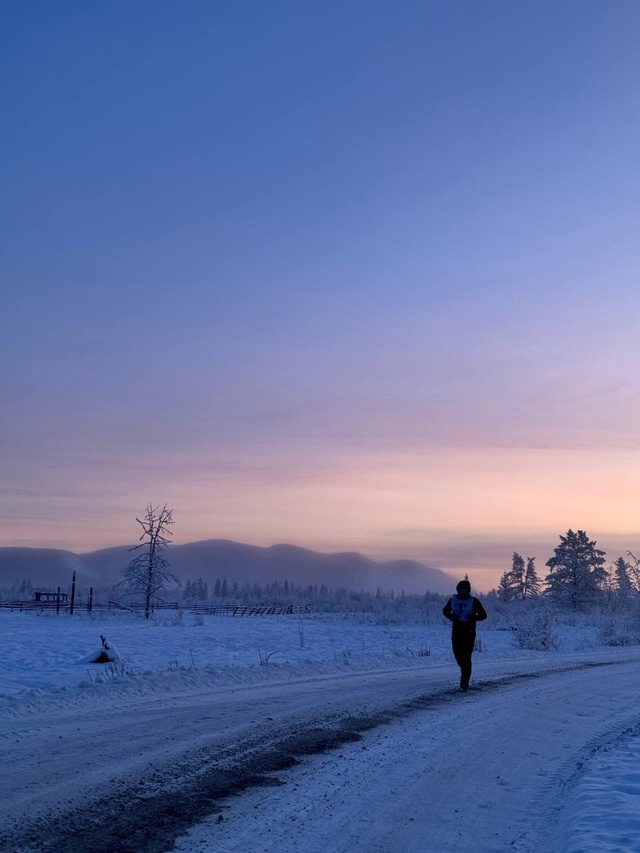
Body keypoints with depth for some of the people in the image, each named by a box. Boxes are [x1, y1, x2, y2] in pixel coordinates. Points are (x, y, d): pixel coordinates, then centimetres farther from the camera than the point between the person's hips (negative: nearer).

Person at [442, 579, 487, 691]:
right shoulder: (453, 599, 4)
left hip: (469, 632, -3)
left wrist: (473, 618, -17)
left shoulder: (473, 601, -4)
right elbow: (445, 610, 18)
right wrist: (451, 617, -3)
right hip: (456, 631, 3)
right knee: (458, 655, 5)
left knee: (466, 657, -8)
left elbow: (483, 615, 1)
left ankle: (464, 683, -4)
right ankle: (465, 671, 37)